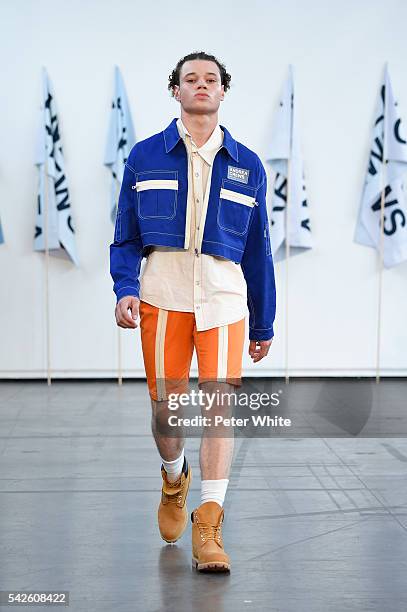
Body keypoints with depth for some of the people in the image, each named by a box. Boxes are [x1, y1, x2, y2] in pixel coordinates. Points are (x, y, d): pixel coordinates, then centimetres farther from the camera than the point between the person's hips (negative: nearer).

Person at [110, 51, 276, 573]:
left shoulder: (247, 165, 13)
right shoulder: (144, 157, 10)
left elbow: (258, 250, 16)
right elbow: (126, 236, 11)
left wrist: (264, 324, 16)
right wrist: (125, 290, -6)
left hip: (224, 295, 0)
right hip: (161, 294, 0)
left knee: (220, 404, -12)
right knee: (165, 407, 5)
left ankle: (208, 526, -8)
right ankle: (173, 479, 37)